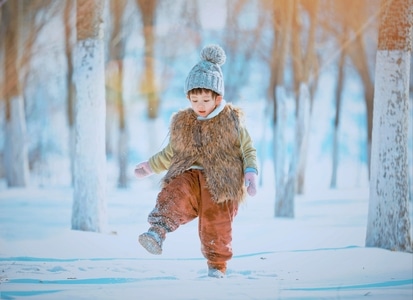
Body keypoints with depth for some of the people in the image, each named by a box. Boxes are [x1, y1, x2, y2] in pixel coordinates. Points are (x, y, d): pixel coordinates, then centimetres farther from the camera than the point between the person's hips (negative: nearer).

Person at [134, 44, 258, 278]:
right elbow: (171, 153, 27)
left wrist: (251, 174, -10)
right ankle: (158, 232, -46)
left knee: (217, 224, -3)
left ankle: (217, 266, 15)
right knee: (176, 194, -28)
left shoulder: (232, 121, 2)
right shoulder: (182, 123, 12)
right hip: (190, 175, 2)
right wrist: (150, 166, 24)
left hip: (220, 182, -2)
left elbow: (249, 151, 5)